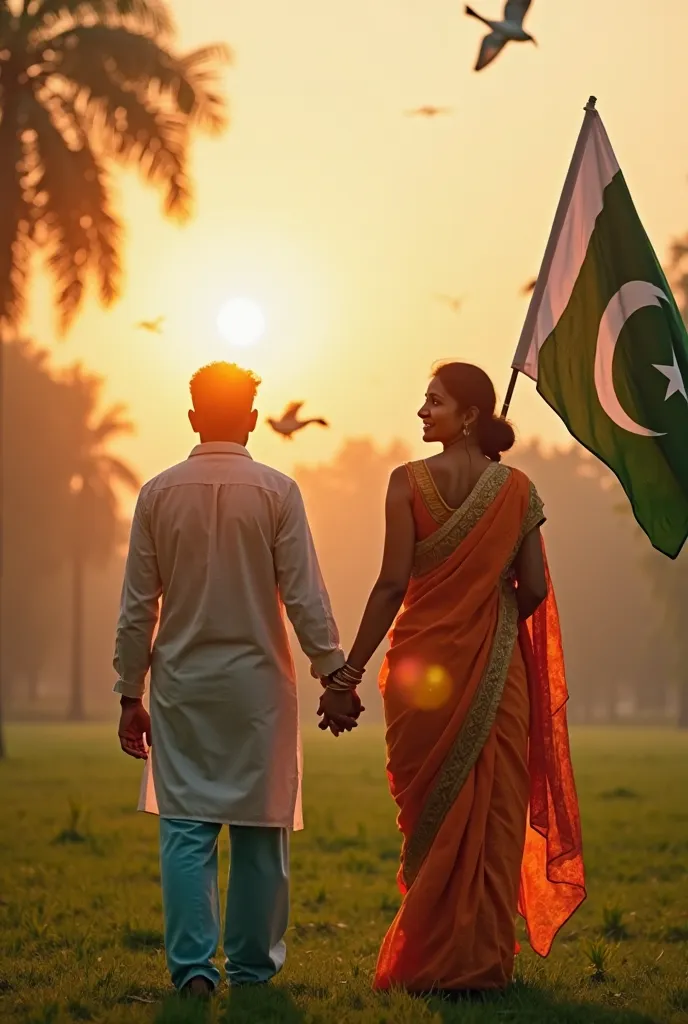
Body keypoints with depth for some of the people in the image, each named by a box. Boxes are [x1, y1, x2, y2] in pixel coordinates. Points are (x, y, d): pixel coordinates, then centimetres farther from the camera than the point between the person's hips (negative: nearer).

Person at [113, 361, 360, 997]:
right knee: (259, 831, 7)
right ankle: (252, 966, 13)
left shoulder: (159, 493, 1)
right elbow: (305, 598, -6)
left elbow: (137, 606, 3)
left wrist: (130, 694, 9)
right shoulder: (276, 492, -5)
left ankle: (192, 966, -4)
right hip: (257, 682, -1)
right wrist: (335, 678, 1)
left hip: (181, 683, 1)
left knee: (186, 829, 3)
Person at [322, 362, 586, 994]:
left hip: (424, 663, -2)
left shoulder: (410, 482, -7)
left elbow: (393, 584, -12)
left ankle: (434, 964, 9)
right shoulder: (516, 489, 1)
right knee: (494, 815, 7)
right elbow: (533, 589, -2)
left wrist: (351, 672, -8)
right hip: (498, 673, 2)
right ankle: (487, 962, 9)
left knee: (434, 819, 6)